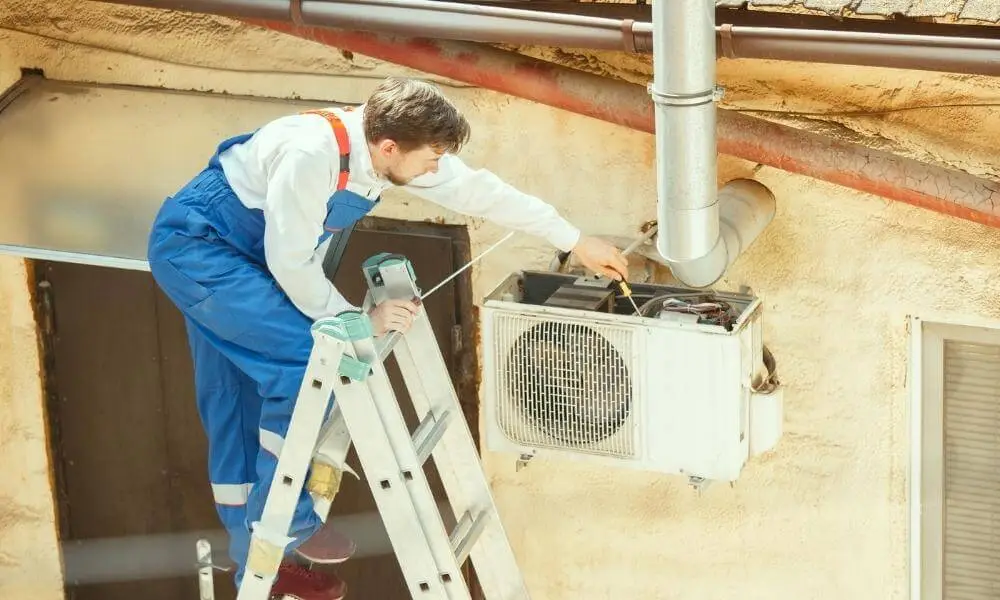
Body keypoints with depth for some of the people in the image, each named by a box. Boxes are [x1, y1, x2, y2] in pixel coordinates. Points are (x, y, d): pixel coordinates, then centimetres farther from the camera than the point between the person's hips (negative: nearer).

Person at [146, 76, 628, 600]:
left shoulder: (391, 147, -7)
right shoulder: (313, 154, -33)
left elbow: (477, 191, 2)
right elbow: (291, 264, -25)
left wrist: (576, 242, 8)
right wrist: (359, 320, -17)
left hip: (235, 256, 9)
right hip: (192, 245, -9)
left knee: (242, 408, 12)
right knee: (306, 354, -19)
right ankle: (285, 525, -6)